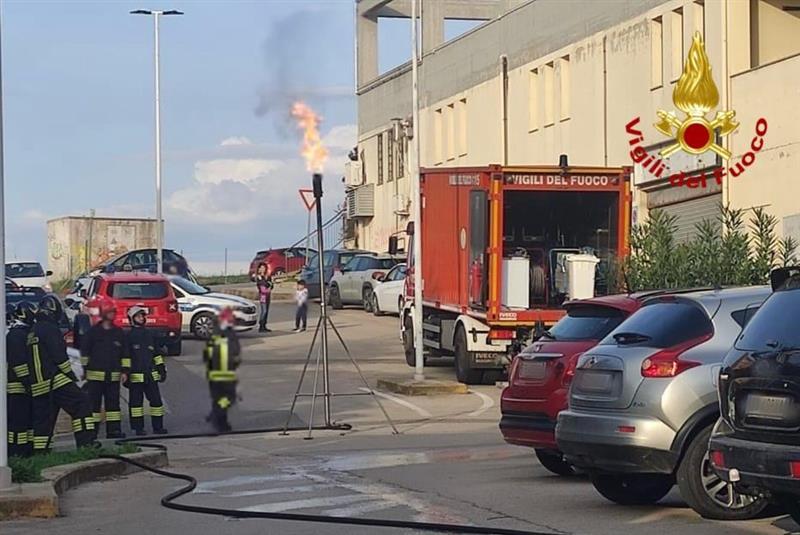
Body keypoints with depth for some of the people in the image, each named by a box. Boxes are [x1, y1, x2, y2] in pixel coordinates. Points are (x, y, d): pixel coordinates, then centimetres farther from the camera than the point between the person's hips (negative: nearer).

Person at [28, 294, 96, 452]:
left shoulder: (32, 332, 19)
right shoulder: (50, 329, -10)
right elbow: (59, 356, -14)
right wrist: (71, 374, -4)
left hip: (38, 385, 9)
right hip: (55, 380, -9)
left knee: (42, 420, 11)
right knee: (81, 403, -9)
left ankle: (39, 453, 9)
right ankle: (86, 443, -18)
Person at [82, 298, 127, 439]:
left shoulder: (119, 332, 9)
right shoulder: (93, 332, -1)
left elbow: (124, 353, 13)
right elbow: (84, 351, 3)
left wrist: (125, 371, 7)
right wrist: (85, 368, 1)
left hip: (113, 375, 3)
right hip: (95, 374, -3)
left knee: (113, 402, 5)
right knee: (94, 402, -1)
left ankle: (114, 429, 9)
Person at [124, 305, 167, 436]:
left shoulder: (150, 335, 14)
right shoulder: (129, 336, -1)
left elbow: (157, 354, 20)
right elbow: (125, 357, -5)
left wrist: (162, 369, 16)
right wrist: (125, 373, -10)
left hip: (151, 375, 5)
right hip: (136, 375, -5)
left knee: (156, 400, 3)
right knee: (136, 401, 0)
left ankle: (158, 426, 10)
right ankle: (138, 428, 5)